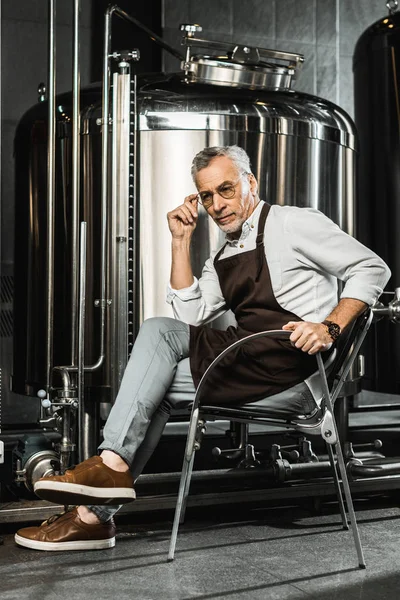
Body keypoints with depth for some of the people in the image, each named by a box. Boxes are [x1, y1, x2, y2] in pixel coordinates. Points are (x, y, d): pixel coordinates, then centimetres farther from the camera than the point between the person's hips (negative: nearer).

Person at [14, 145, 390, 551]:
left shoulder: (294, 223, 1)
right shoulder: (223, 258, 22)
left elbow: (372, 269, -3)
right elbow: (190, 316, 8)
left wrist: (329, 327, -17)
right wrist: (181, 241, 8)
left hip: (292, 368, -7)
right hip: (249, 361, 7)